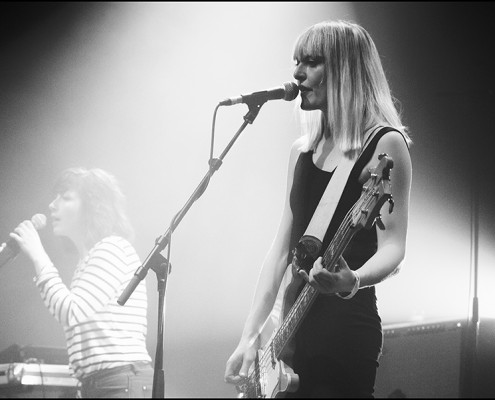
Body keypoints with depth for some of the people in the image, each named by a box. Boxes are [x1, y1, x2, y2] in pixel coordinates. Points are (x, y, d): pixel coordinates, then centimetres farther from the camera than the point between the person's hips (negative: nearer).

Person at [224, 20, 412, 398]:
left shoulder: (384, 145, -6)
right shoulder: (303, 150, 13)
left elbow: (393, 248, -14)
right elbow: (283, 247, 13)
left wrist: (352, 282, -35)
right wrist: (251, 336, 7)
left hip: (347, 336, -7)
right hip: (294, 331, 7)